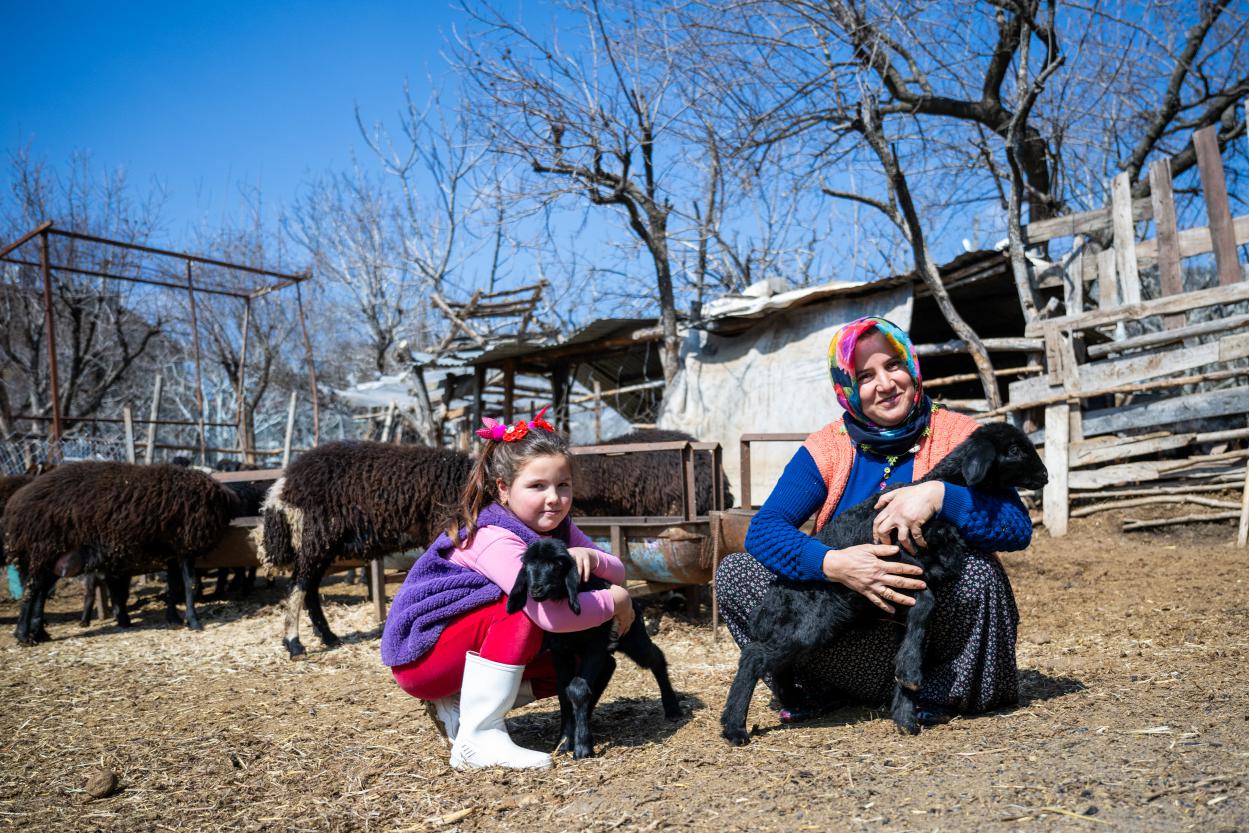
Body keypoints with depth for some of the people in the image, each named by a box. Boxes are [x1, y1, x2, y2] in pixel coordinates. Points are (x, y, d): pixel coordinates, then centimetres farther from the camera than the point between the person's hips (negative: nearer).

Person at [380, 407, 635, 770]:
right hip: (419, 654, -8)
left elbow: (617, 573, -5)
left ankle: (458, 706, 2)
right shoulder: (495, 539, -29)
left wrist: (589, 556, -27)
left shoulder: (556, 527, -3)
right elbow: (551, 614, -39)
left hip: (465, 652, 9)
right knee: (523, 610, -30)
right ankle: (478, 739, -25)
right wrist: (615, 601, -24)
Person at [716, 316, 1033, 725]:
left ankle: (943, 689, -7)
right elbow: (763, 528, -14)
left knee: (979, 573, -34)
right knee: (734, 571, -13)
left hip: (936, 619, -1)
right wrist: (831, 564, -33)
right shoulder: (827, 447, -4)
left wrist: (941, 495, -35)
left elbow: (1019, 528, -17)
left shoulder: (957, 436, -7)